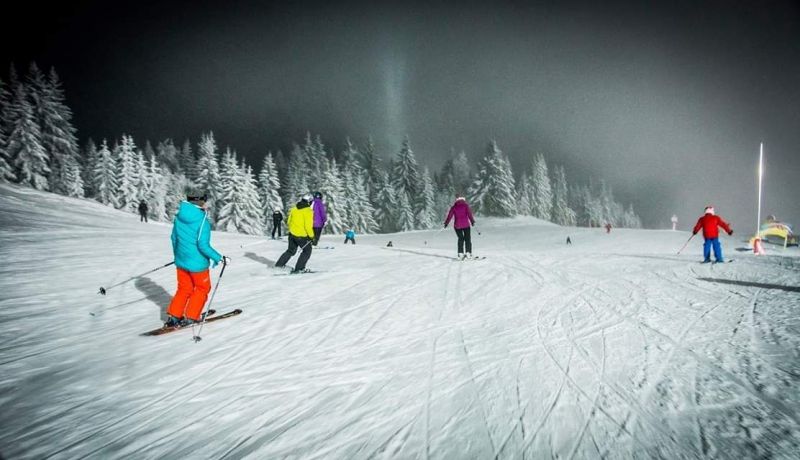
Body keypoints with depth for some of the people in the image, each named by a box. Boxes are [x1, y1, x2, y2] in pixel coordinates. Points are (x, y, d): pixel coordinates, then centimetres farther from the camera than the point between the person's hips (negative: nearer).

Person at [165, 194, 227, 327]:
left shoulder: (179, 216, -2)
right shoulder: (202, 221, -23)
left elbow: (174, 237, 9)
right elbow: (203, 246, -24)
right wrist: (219, 258, -15)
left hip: (181, 261, 6)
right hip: (197, 263, -6)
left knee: (184, 288, 22)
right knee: (202, 288, 16)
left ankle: (173, 316, 21)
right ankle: (190, 318, 19)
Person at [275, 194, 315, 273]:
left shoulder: (294, 208, 3)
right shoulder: (308, 211, -16)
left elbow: (289, 221, 10)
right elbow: (308, 226, -19)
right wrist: (311, 236, -7)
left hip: (292, 233, 7)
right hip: (302, 236, -6)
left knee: (291, 250, 24)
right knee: (307, 250, 11)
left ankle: (279, 264, 27)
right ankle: (299, 268, 6)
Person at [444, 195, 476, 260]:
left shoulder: (454, 207, 8)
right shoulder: (465, 205, 4)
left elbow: (450, 215, 3)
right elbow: (469, 213, -7)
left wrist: (446, 223, 7)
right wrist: (472, 221, -7)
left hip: (457, 225, 2)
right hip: (466, 224, -2)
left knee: (460, 238, 12)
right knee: (467, 238, 6)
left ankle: (460, 254, 3)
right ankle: (468, 253, -3)